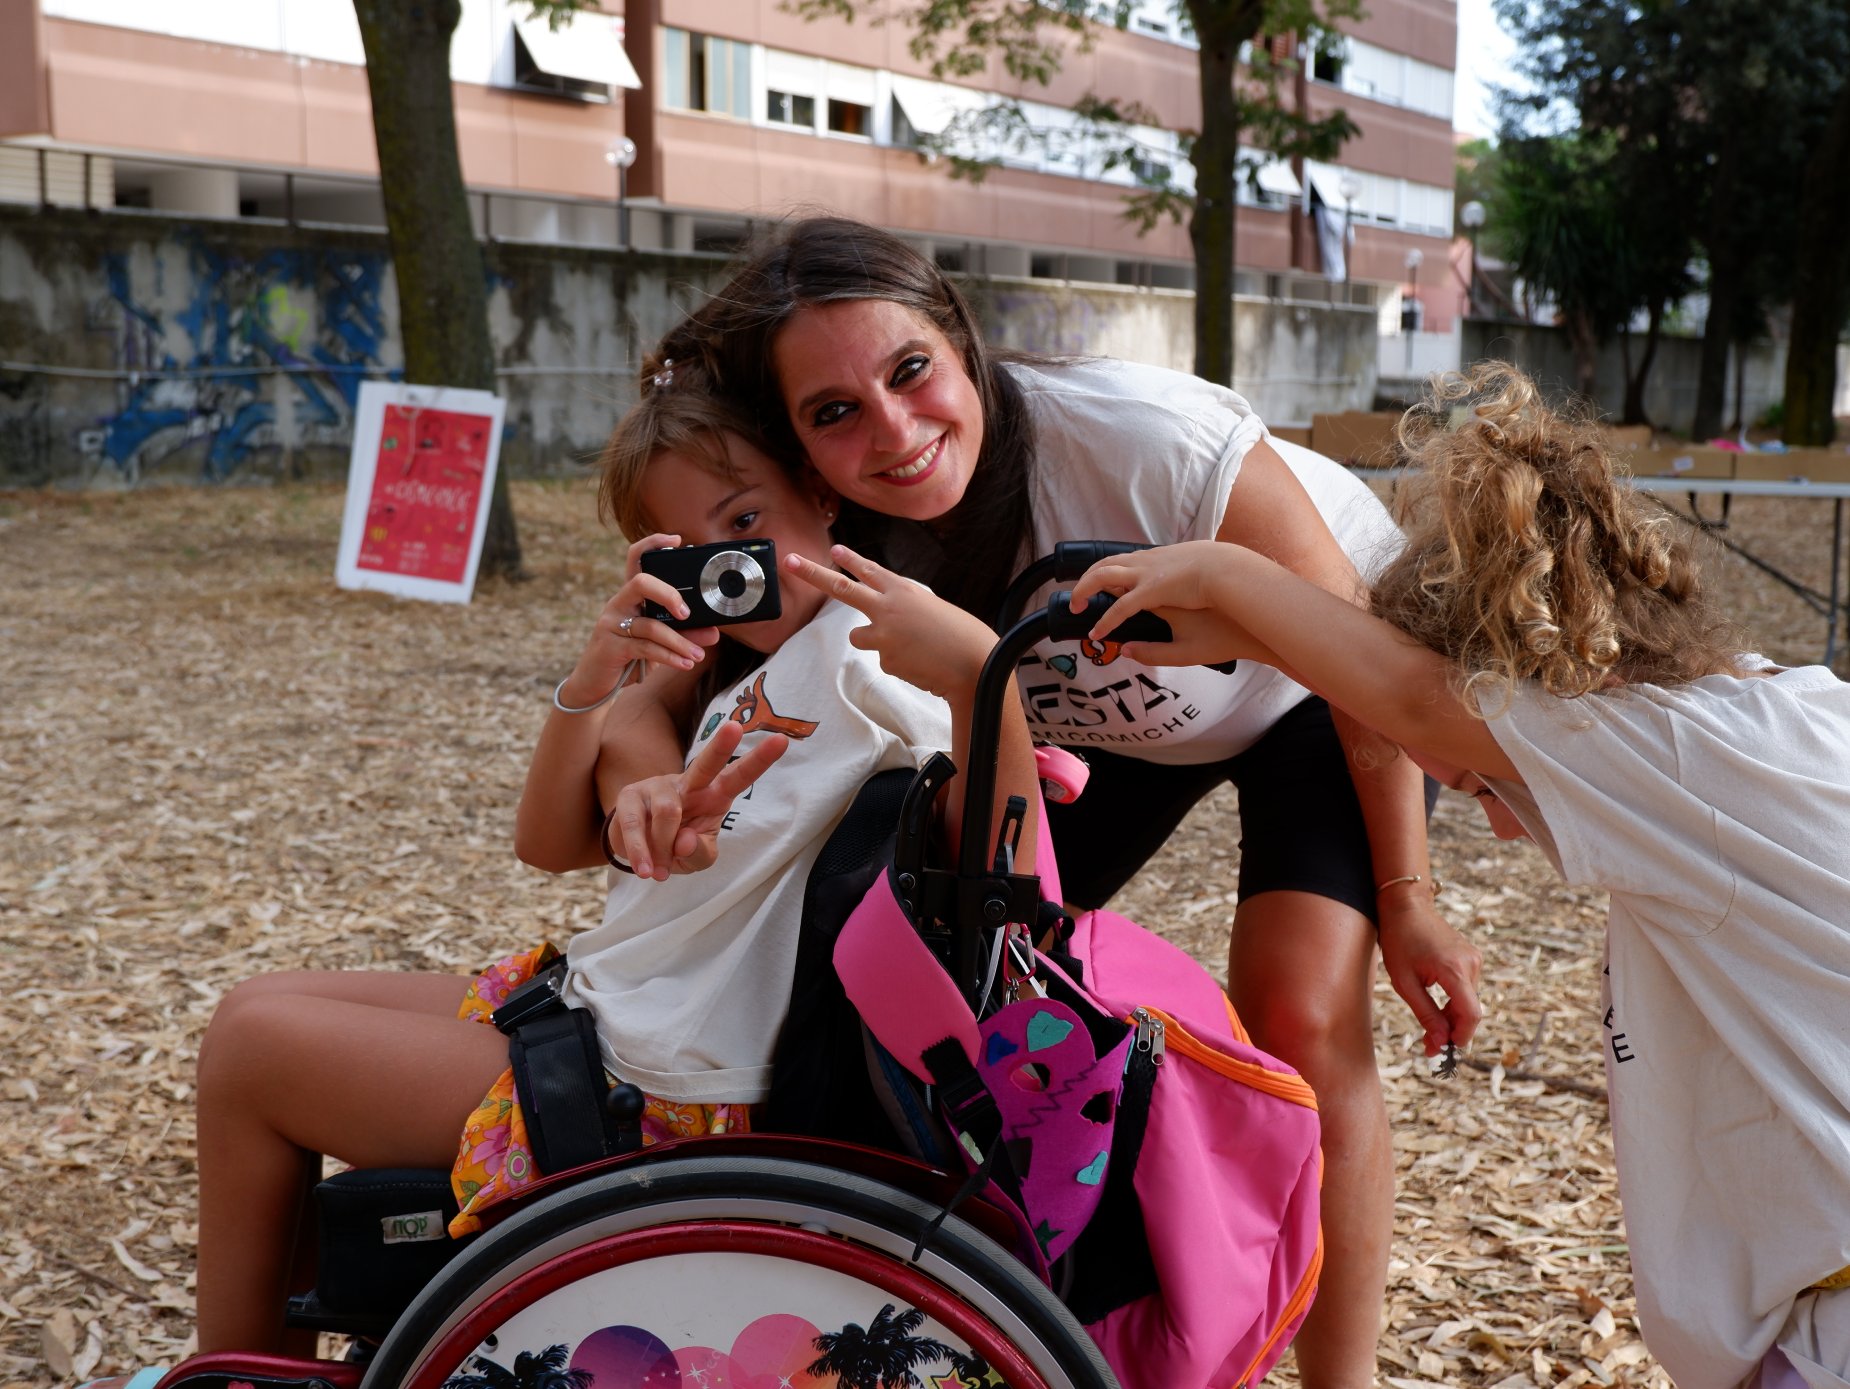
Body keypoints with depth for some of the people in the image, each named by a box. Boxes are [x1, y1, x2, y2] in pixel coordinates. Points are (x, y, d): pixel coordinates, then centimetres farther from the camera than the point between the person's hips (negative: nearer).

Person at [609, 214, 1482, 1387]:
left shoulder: (1151, 441, -39)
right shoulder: (827, 543, -25)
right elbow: (648, 701, -22)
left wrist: (1406, 901, -19)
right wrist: (653, 784, -47)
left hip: (1307, 694, -4)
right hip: (1117, 720, 5)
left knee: (1301, 1016, -21)